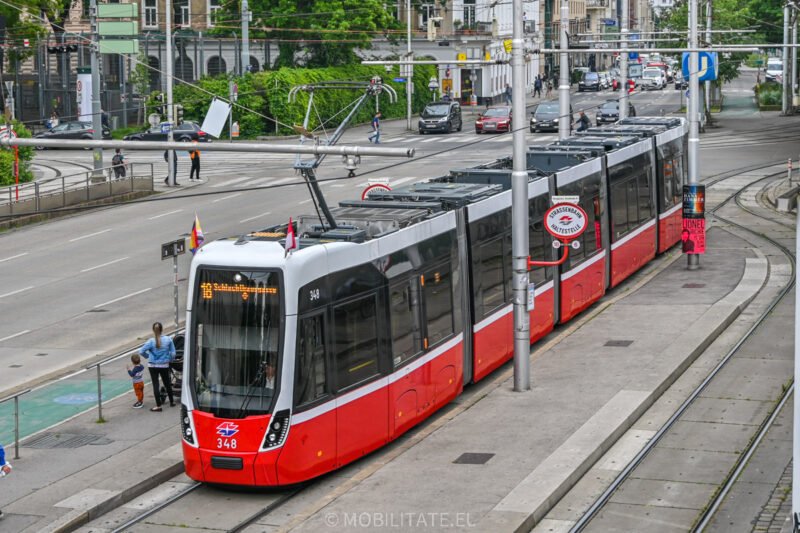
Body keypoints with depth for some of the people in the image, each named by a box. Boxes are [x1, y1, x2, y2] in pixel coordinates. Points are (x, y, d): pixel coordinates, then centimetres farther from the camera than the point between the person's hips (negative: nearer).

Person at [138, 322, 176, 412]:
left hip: (153, 365, -2)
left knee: (155, 385, 5)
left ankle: (158, 406, 6)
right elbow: (173, 353, -6)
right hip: (164, 366, 2)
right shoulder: (168, 340, -10)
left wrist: (148, 356, 1)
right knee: (167, 384, 19)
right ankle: (172, 402, 33)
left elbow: (141, 351, -18)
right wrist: (169, 359, 13)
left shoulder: (151, 341, -15)